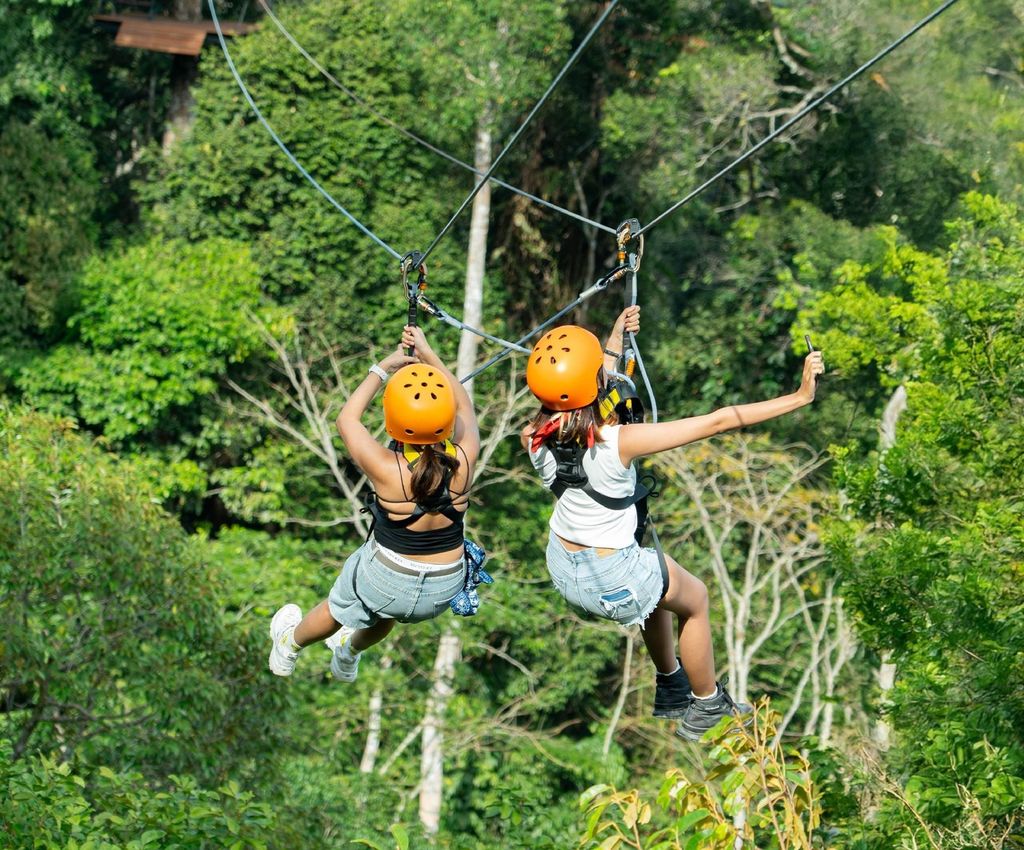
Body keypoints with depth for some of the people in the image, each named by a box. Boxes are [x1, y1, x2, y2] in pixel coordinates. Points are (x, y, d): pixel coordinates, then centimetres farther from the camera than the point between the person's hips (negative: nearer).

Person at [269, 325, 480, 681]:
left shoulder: (386, 470, -32)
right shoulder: (464, 460, -24)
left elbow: (347, 419, -13)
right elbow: (463, 404, -3)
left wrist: (382, 368, -5)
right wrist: (428, 355, -2)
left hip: (388, 579, -3)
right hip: (445, 589, 3)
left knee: (339, 608, 31)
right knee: (385, 614, 37)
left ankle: (290, 645, 60)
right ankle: (350, 653, 66)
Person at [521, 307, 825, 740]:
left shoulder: (538, 438, -15)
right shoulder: (619, 442, -32)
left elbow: (586, 390, 8)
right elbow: (717, 422, -28)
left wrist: (615, 339, 22)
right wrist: (799, 398, -22)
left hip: (562, 569, 6)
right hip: (614, 581, -6)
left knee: (660, 586, 34)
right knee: (694, 599, 24)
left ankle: (670, 688, 50)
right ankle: (707, 708, 40)